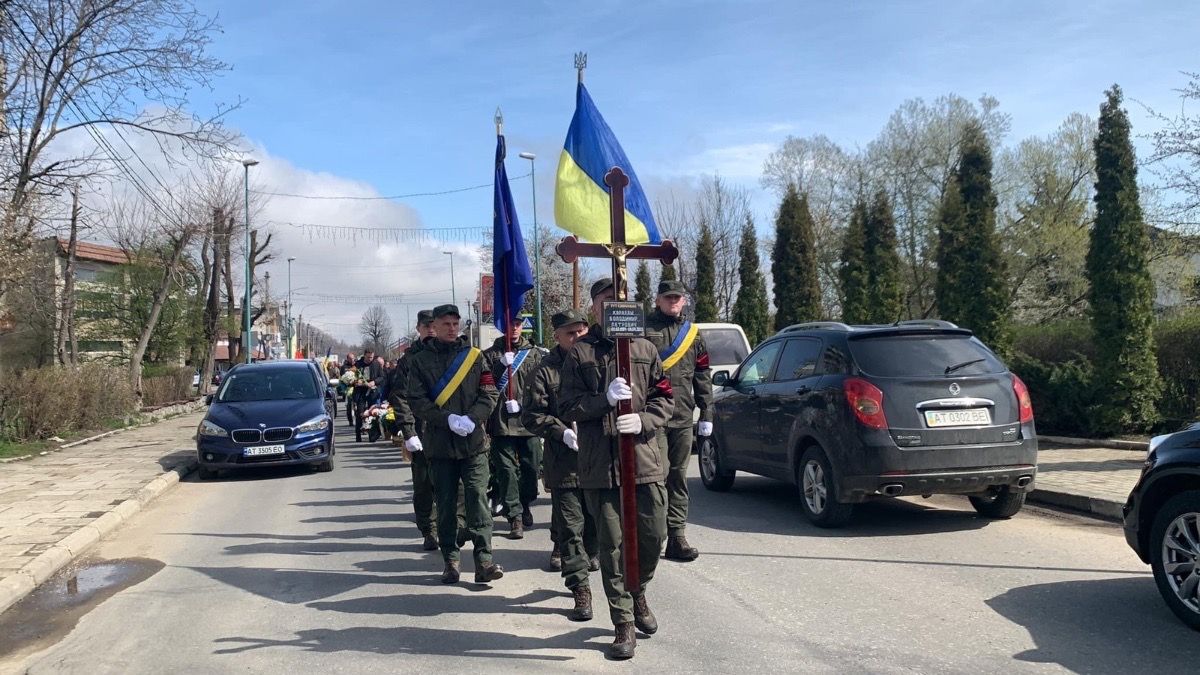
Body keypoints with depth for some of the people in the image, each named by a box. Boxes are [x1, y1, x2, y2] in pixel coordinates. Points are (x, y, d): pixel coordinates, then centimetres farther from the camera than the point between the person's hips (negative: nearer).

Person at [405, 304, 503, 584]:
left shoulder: (475, 356, 7)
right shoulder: (421, 361, 6)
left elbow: (490, 394, 2)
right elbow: (417, 401, -3)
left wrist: (471, 419, -14)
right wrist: (448, 419, -16)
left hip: (474, 442, 0)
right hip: (439, 443, 1)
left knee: (478, 499, -7)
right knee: (445, 505, 7)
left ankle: (484, 561, -5)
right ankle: (450, 561, 17)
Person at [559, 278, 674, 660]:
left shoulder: (645, 349, 10)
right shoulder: (579, 353, 4)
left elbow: (665, 398, 8)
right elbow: (568, 408, 0)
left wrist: (643, 420, -11)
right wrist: (605, 399, -16)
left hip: (645, 459, 2)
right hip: (600, 466, -2)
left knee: (653, 537, 6)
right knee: (612, 545, 2)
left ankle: (638, 594, 36)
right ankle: (624, 624, 15)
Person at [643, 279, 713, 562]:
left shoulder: (693, 334, 16)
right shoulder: (643, 329, 1)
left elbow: (703, 377, 17)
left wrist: (706, 414, 13)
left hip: (683, 420, 5)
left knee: (679, 478, 9)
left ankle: (677, 536, 15)